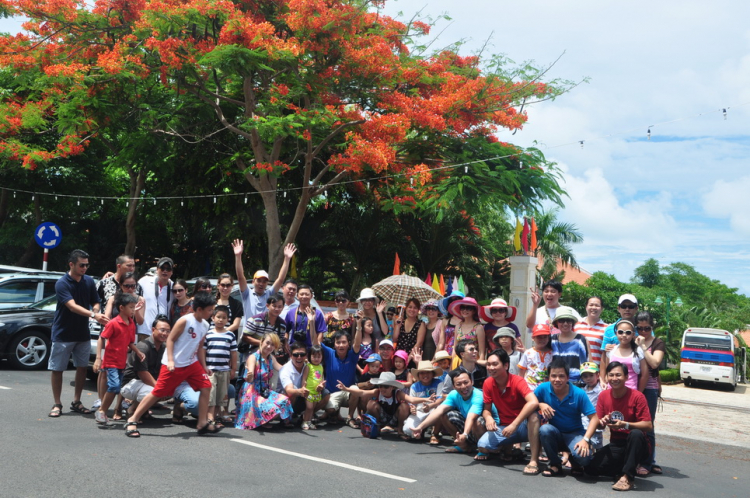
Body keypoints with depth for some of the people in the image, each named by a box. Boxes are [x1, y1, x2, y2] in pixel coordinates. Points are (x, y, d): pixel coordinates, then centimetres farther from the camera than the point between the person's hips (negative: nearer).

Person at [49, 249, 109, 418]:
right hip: (63, 333, -5)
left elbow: (95, 303, 6)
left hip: (83, 333, 5)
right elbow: (72, 306, -28)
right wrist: (93, 315, -41)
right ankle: (57, 404, 12)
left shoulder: (89, 281, 1)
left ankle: (76, 402, 21)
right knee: (57, 369, 2)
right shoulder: (62, 283, -16)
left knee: (82, 367, 8)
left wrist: (97, 313, -18)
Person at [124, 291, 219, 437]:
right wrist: (170, 360, -23)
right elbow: (170, 340, -14)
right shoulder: (185, 321, -16)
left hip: (191, 363, 7)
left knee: (206, 387, -2)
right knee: (158, 392, -5)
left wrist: (204, 366, 13)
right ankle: (132, 420, 5)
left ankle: (203, 423, 6)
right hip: (174, 365, -7)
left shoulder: (205, 325, 5)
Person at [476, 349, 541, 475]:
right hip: (504, 427, 4)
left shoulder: (517, 381, -20)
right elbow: (486, 409, 3)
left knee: (533, 414, -37)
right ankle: (508, 448, 13)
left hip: (523, 426, -4)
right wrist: (488, 418, -23)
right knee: (482, 446, -20)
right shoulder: (488, 383, -5)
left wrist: (514, 425, -40)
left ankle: (534, 461, -35)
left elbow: (534, 402, -37)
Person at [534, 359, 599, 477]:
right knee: (544, 429, -34)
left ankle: (576, 464, 10)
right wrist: (541, 404, -22)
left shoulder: (579, 394, -14)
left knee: (583, 456, -33)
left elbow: (594, 418, -14)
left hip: (575, 433, -1)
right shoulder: (543, 388, -11)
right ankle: (555, 464, -7)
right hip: (555, 434, 2)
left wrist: (585, 440, -27)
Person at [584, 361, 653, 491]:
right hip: (615, 445, 4)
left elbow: (648, 425, -17)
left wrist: (625, 425, -31)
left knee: (636, 434, -39)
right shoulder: (603, 395, 0)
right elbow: (598, 423, 5)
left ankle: (628, 477, -28)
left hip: (635, 446, -4)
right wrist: (603, 422, -19)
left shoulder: (637, 396, -14)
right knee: (590, 468, -17)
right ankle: (623, 470, 7)